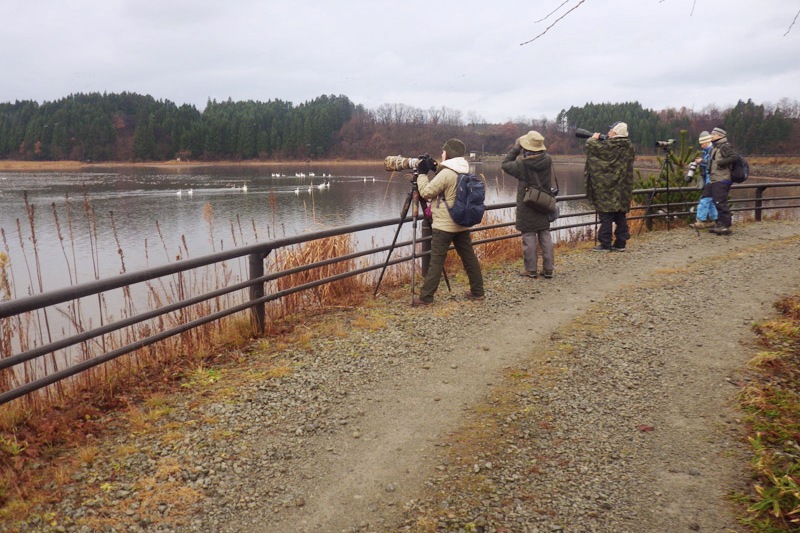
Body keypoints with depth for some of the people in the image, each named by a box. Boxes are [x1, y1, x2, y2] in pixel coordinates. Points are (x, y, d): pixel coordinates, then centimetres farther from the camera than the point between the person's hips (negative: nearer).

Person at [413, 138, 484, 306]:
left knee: (436, 260, -5)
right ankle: (477, 291, 17)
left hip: (444, 225, -8)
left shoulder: (446, 173, -17)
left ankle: (426, 297, -3)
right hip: (462, 224, 8)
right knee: (468, 257, 11)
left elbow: (426, 192, -11)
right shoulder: (465, 172, 10)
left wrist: (422, 174, 0)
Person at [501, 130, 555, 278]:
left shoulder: (523, 163, -19)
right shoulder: (548, 160, -6)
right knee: (545, 235, 11)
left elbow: (505, 165, -5)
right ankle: (548, 269, 14)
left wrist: (516, 148, 1)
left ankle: (531, 269, 6)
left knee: (529, 237, 2)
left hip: (527, 207, -5)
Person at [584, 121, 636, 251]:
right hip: (623, 189, 6)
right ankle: (620, 243, 13)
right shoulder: (629, 147, 7)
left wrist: (593, 138, 15)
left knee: (606, 217, -2)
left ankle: (605, 244, 0)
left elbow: (590, 145, -9)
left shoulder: (608, 146, -14)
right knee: (621, 216, 10)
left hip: (608, 189, -6)